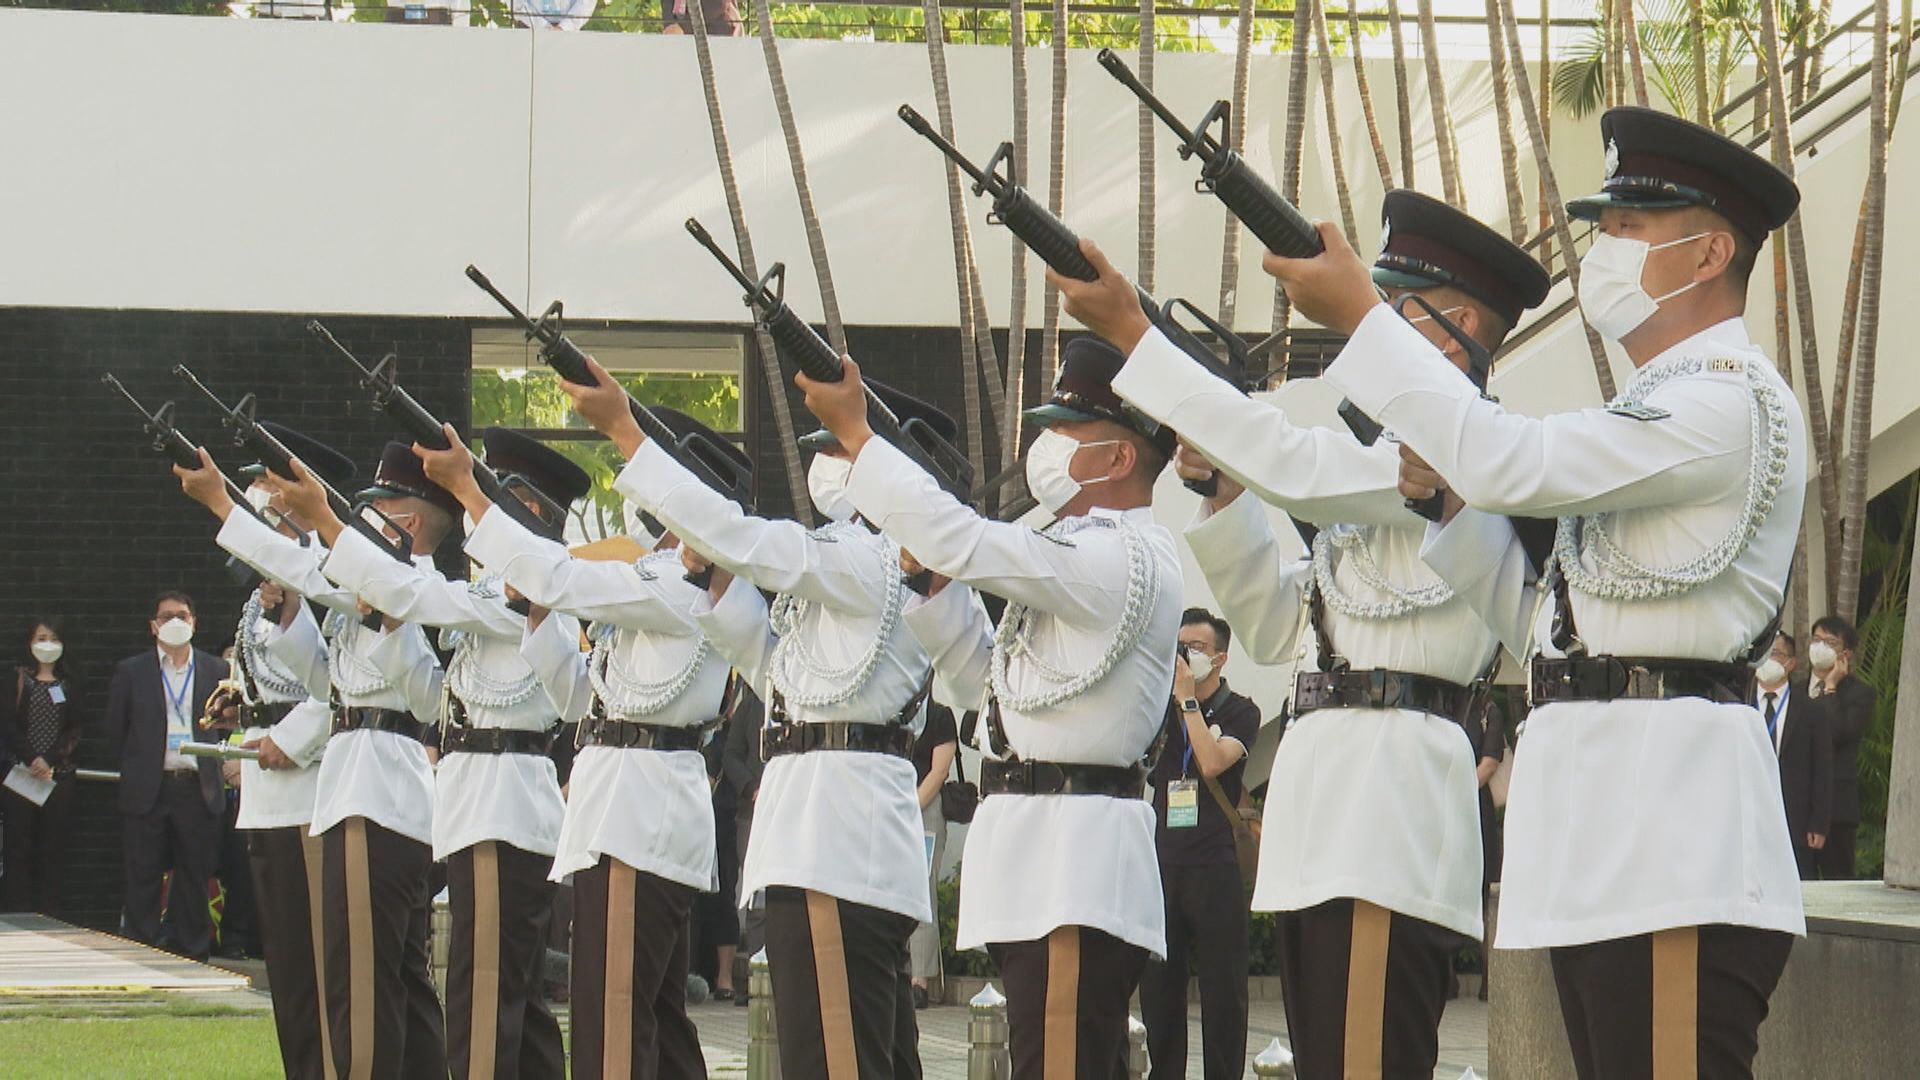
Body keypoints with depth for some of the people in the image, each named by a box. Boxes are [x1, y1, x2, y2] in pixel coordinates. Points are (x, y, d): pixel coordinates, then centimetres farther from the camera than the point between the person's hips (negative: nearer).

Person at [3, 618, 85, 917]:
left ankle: (50, 913, 0)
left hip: (58, 777, 2)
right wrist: (31, 760, -13)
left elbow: (74, 732, 5)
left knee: (54, 848, -1)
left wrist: (49, 761, -10)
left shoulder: (68, 685, 13)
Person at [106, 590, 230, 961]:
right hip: (147, 791, -1)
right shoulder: (130, 672, 6)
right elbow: (115, 729, 10)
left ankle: (193, 954, 10)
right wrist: (140, 763, 9)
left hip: (198, 789, 1)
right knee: (143, 882, 1)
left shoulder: (215, 670, 9)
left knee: (195, 879, 4)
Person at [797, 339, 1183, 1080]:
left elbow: (966, 543, -19)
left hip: (1076, 856, -11)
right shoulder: (1083, 557, 20)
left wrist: (852, 430, -11)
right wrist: (933, 579, 12)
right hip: (1034, 846, 11)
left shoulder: (1127, 558, -13)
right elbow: (980, 675, 26)